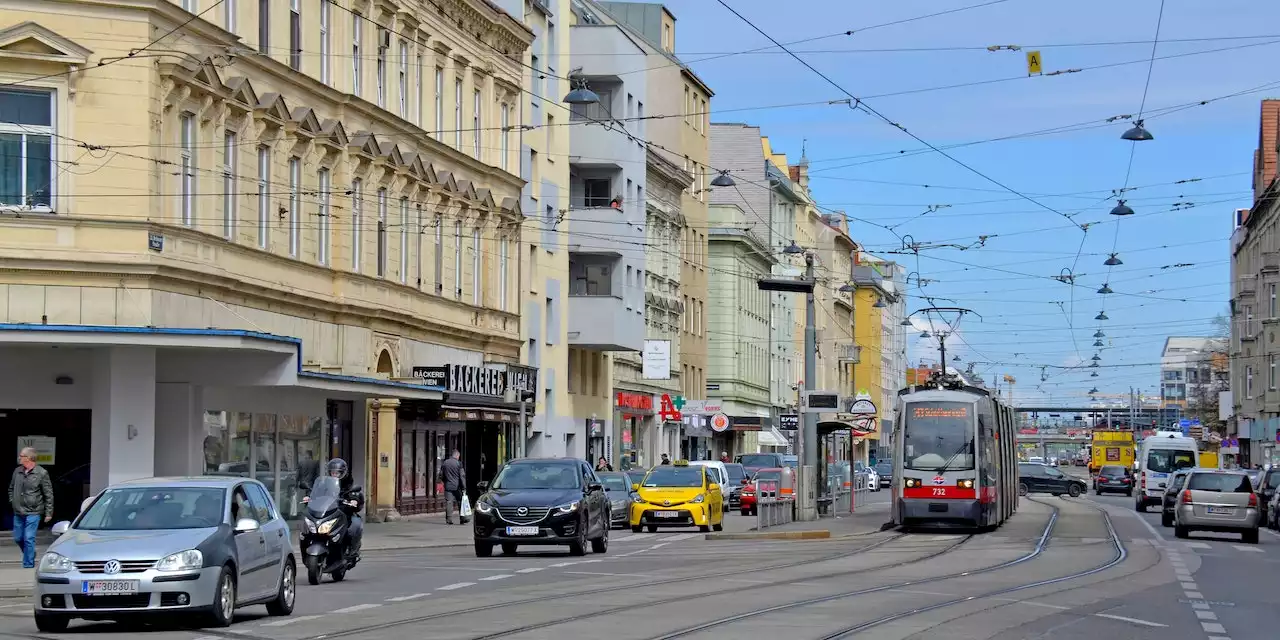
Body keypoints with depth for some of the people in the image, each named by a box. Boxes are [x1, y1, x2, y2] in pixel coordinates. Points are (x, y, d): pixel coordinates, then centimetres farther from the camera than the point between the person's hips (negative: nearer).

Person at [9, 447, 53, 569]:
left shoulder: (41, 473, -8)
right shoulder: (17, 471, 6)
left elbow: (49, 494, -4)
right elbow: (11, 488, 22)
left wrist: (49, 513, -5)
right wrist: (12, 501, 10)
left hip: (33, 513, -6)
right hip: (18, 512, 6)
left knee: (29, 539, -8)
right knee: (18, 538, 12)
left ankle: (28, 564, 0)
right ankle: (31, 555, 36)